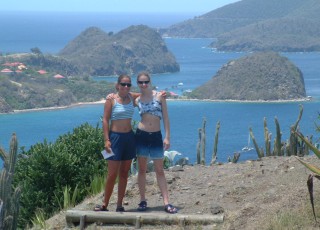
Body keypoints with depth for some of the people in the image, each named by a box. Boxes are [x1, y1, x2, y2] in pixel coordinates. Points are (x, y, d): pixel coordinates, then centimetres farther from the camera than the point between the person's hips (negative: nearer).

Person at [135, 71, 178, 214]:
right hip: (141, 135, 1)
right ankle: (142, 201, 14)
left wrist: (167, 137, -6)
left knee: (159, 170, 2)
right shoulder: (137, 100, 3)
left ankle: (166, 202, 0)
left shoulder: (159, 96, 0)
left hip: (156, 136, -1)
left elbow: (165, 117, -1)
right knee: (142, 169, 6)